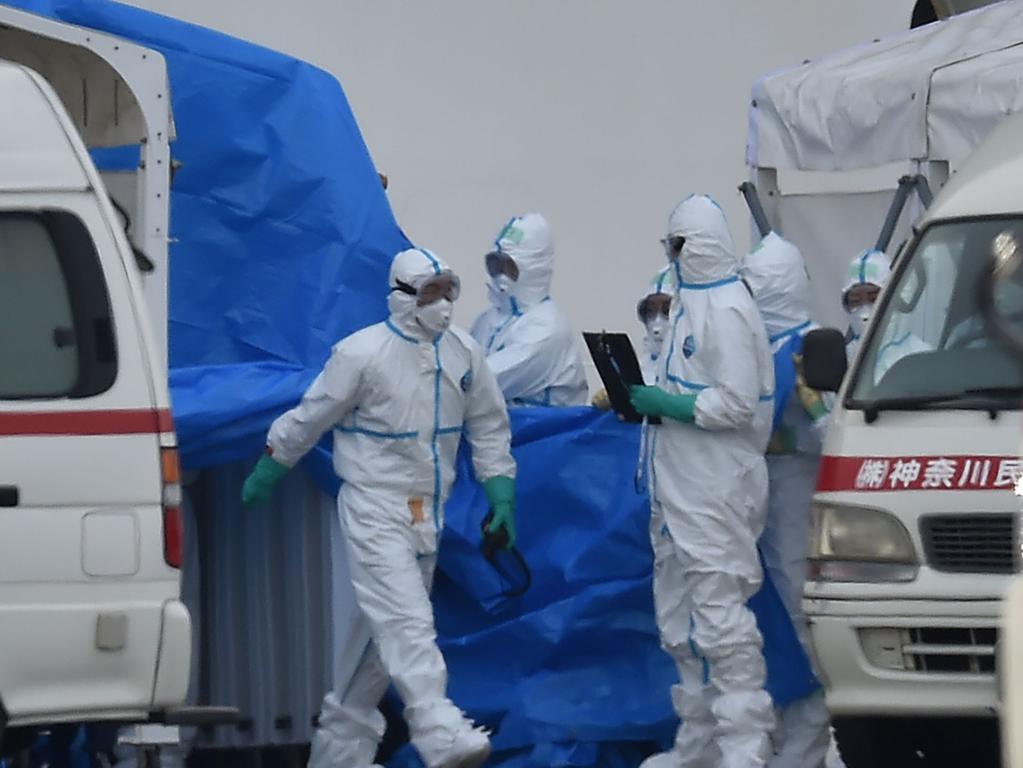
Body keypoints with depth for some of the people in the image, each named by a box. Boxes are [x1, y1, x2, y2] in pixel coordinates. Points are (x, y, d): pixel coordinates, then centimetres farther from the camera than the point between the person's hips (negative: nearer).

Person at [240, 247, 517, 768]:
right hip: (374, 508, -7)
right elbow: (309, 419, -3)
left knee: (383, 631, 12)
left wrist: (501, 498, 7)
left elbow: (488, 431, 13)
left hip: (426, 512, 7)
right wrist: (265, 474, 6)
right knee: (406, 622, -18)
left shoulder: (464, 355, 3)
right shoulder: (363, 354, -13)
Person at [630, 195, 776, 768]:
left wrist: (664, 403, -17)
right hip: (680, 487, 11)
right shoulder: (692, 305, 16)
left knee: (719, 614, -12)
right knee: (680, 620, 15)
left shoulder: (726, 311, -15)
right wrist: (643, 399, 12)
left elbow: (735, 404, -21)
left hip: (717, 494, -11)